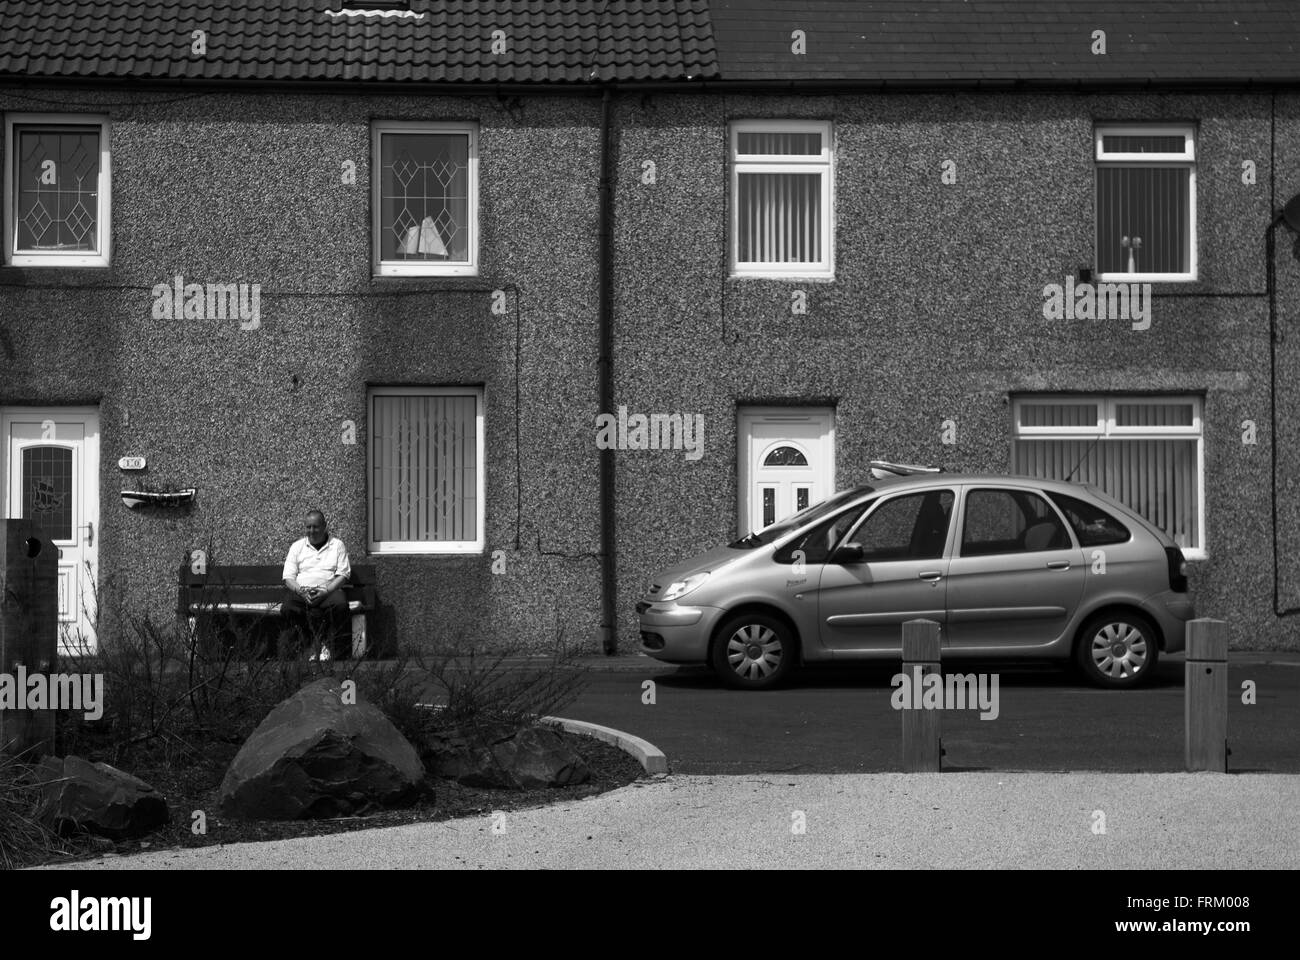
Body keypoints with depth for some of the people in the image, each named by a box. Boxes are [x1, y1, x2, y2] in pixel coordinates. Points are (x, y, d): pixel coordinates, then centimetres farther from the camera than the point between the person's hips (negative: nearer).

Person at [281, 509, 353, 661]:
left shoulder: (337, 545, 13)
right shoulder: (297, 546, 18)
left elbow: (343, 574, 3)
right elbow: (288, 576, 9)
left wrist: (326, 591, -15)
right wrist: (301, 591, -13)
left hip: (328, 590, -1)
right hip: (300, 590, 1)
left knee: (340, 604, -36)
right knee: (287, 609, -33)